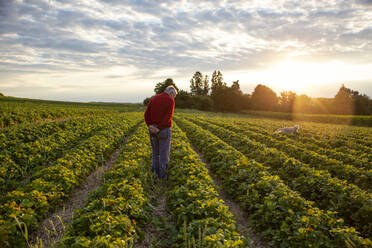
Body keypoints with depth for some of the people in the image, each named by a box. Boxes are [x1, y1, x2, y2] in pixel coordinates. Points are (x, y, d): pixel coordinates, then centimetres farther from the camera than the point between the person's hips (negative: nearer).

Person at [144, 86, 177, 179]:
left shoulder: (154, 98, 8)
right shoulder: (170, 101, -8)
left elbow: (146, 114, -1)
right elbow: (168, 117, -20)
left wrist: (150, 126, -11)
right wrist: (159, 128, -19)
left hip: (152, 129, 5)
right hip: (164, 130, -4)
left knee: (155, 152, 18)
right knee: (164, 153, 7)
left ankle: (155, 171, 24)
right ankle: (162, 174, 13)